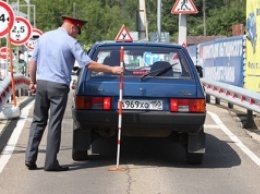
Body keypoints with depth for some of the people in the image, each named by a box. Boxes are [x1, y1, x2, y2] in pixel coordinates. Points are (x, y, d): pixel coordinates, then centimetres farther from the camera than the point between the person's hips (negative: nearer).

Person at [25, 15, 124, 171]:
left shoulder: (44, 37, 9)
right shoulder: (71, 42, -8)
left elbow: (33, 61, 11)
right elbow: (89, 64, -12)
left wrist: (33, 82, 20)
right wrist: (112, 69, -6)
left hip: (41, 83, 5)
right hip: (58, 86, -5)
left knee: (38, 121, 12)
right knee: (54, 124, 0)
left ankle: (30, 159, 8)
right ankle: (51, 163, 2)